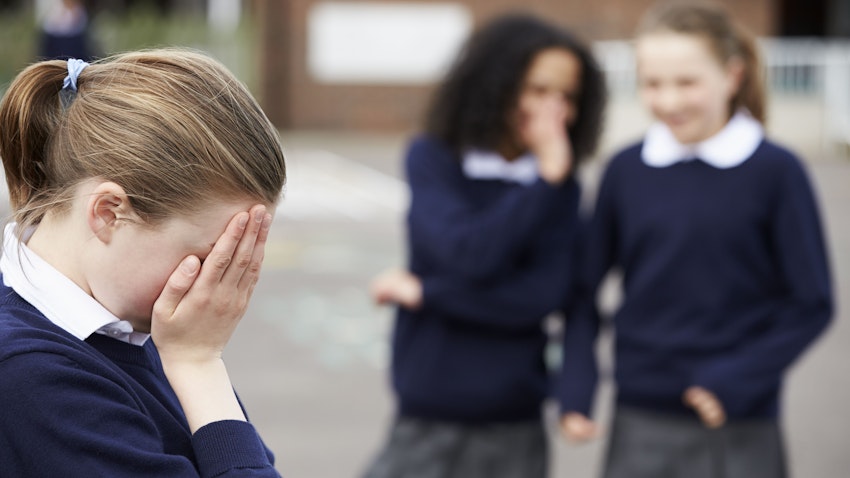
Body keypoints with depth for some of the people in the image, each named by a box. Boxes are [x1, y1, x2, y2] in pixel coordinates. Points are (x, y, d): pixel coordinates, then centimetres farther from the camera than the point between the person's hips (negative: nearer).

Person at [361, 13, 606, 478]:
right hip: (428, 418, -1)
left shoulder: (561, 190, 2)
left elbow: (541, 296, -11)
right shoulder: (432, 160, -1)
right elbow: (469, 254, -17)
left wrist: (423, 292, -12)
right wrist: (544, 180, -15)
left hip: (513, 428, 1)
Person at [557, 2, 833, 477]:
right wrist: (576, 390, -2)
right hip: (641, 425, 2)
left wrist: (737, 382, -13)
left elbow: (812, 304, -3)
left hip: (741, 433, -2)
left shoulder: (776, 171, -6)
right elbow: (585, 290, 9)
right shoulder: (626, 171, 2)